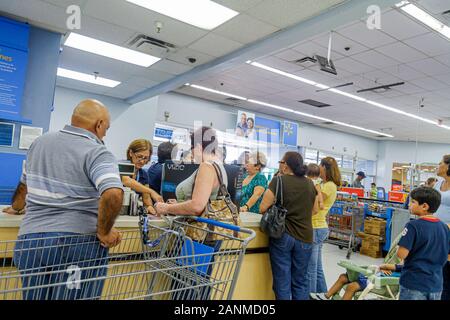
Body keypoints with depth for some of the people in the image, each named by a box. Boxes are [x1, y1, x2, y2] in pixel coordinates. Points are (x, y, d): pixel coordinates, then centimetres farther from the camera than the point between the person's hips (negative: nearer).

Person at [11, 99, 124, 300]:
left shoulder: (39, 143, 10)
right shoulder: (97, 153, -11)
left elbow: (25, 184, 26)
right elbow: (114, 195, -29)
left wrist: (16, 207, 45)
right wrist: (104, 233, -13)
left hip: (30, 240, 6)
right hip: (79, 244, -6)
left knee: (35, 296, 19)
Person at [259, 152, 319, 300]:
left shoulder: (278, 181, -10)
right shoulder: (310, 183, 4)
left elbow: (263, 208, -11)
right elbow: (315, 209, 15)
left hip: (282, 236, -4)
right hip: (304, 237, 4)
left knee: (282, 280, 7)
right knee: (300, 280, 16)